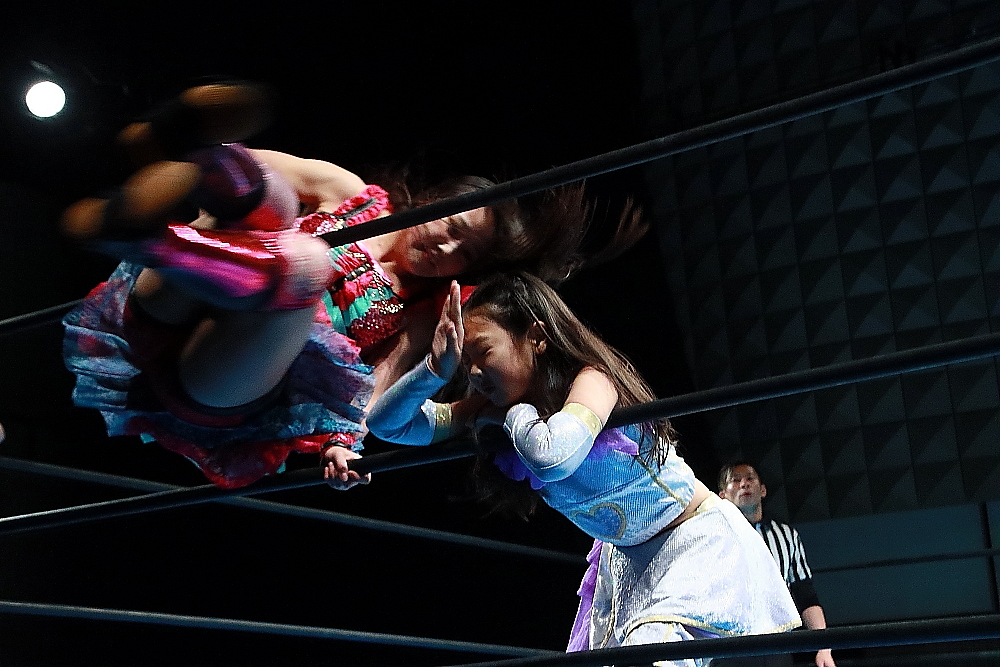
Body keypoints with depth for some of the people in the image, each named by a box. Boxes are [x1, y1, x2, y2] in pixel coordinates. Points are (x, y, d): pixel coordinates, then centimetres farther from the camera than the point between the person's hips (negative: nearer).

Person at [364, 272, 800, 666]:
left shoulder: (592, 377, -24)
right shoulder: (500, 407, -4)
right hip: (627, 557, 8)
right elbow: (386, 424, -6)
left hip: (696, 538, -8)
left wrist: (513, 414, -25)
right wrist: (436, 369, -24)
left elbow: (553, 455, -46)